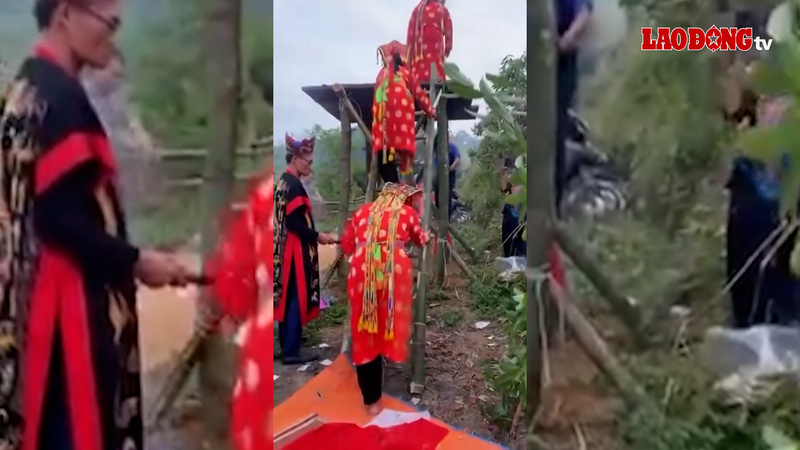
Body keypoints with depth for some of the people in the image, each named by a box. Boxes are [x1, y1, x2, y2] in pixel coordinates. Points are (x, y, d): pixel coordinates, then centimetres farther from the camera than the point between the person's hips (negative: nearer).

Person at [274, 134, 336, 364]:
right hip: (296, 249, -10)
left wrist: (314, 234, 17)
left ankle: (287, 343, 23)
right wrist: (318, 236, -12)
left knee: (288, 296, 14)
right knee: (297, 298, -4)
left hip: (285, 248, 10)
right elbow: (294, 222, -21)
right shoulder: (293, 184, -16)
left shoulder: (284, 181, 14)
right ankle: (291, 350, 3)